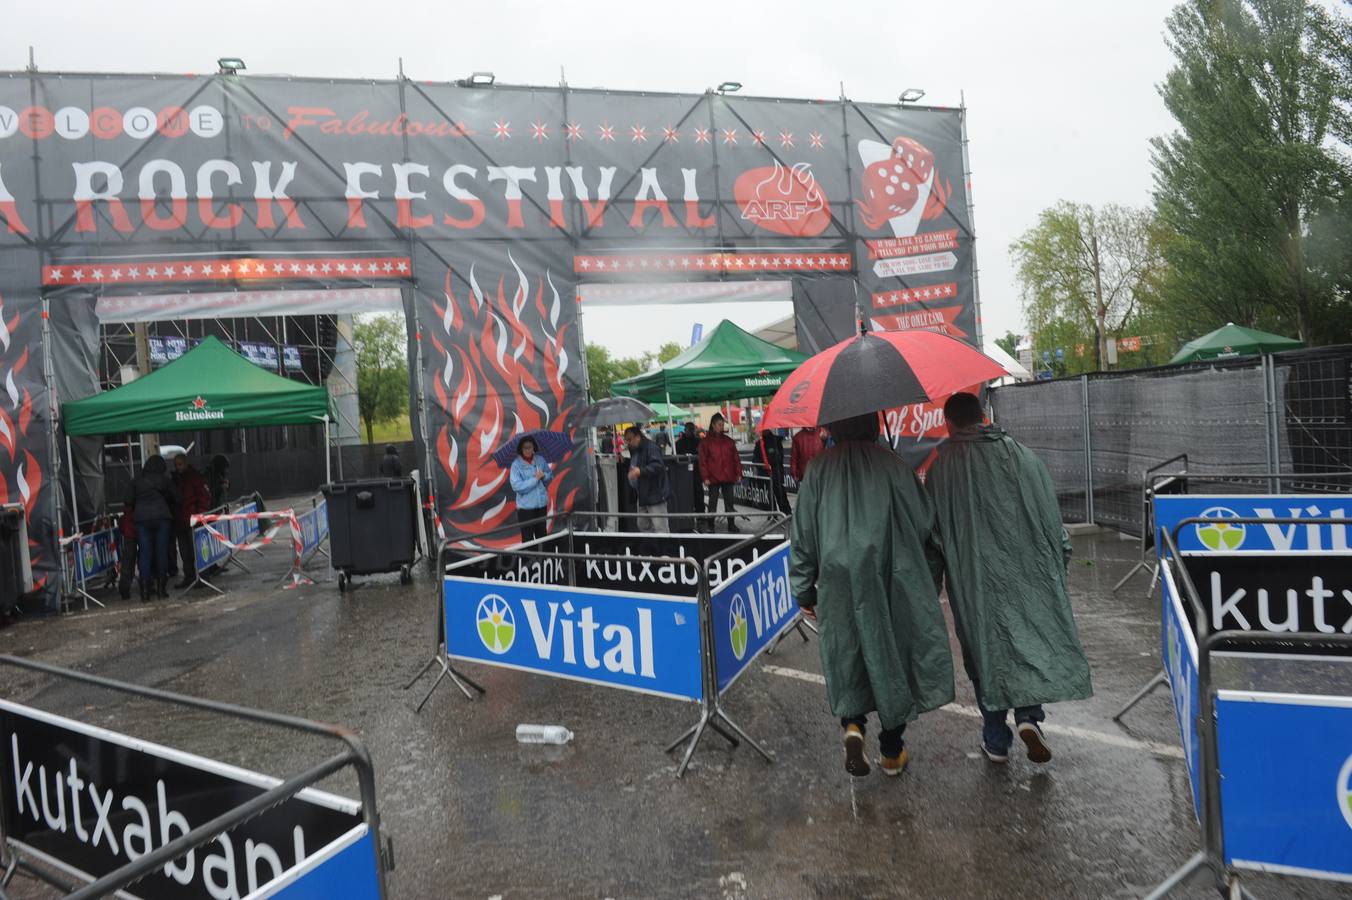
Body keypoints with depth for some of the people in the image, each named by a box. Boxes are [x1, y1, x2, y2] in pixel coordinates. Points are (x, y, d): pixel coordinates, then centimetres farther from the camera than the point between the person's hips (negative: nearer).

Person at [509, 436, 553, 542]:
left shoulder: (540, 460, 2)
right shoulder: (516, 464, -12)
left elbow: (551, 475, 10)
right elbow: (517, 486, -20)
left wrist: (544, 475, -12)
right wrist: (535, 479, -20)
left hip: (541, 503, 5)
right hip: (525, 506, -5)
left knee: (542, 534, 18)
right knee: (527, 537, 3)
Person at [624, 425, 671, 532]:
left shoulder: (651, 447, -14)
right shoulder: (634, 450, 16)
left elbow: (658, 466, -28)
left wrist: (641, 471, -37)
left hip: (654, 494, -10)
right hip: (642, 495, 10)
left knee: (659, 527, -9)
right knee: (642, 524, 14)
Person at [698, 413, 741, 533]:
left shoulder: (729, 441, 11)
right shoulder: (706, 442, 0)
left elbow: (736, 458, 11)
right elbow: (703, 461, -3)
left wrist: (738, 473, 4)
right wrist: (705, 477, -9)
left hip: (728, 477, 3)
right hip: (713, 478, -3)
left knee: (729, 502, 6)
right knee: (713, 502, 3)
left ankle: (731, 525, 13)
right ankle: (711, 526, 12)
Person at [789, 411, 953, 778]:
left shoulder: (819, 471, -1)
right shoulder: (894, 466, -3)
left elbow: (802, 538, 1)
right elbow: (927, 529, 2)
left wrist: (804, 591, 10)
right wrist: (931, 585, 13)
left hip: (839, 585, 0)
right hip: (894, 582, 0)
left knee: (848, 656, 16)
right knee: (893, 656, 12)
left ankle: (852, 724, -7)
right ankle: (892, 753, 22)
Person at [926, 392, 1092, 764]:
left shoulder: (941, 468, -7)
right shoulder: (1022, 456, 0)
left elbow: (935, 533, -3)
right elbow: (1051, 517, 3)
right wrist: (1059, 559, 13)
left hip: (973, 580, -1)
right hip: (1028, 571, 2)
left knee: (986, 649, 9)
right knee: (1036, 636, 16)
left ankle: (996, 739, 17)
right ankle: (1029, 714, -2)